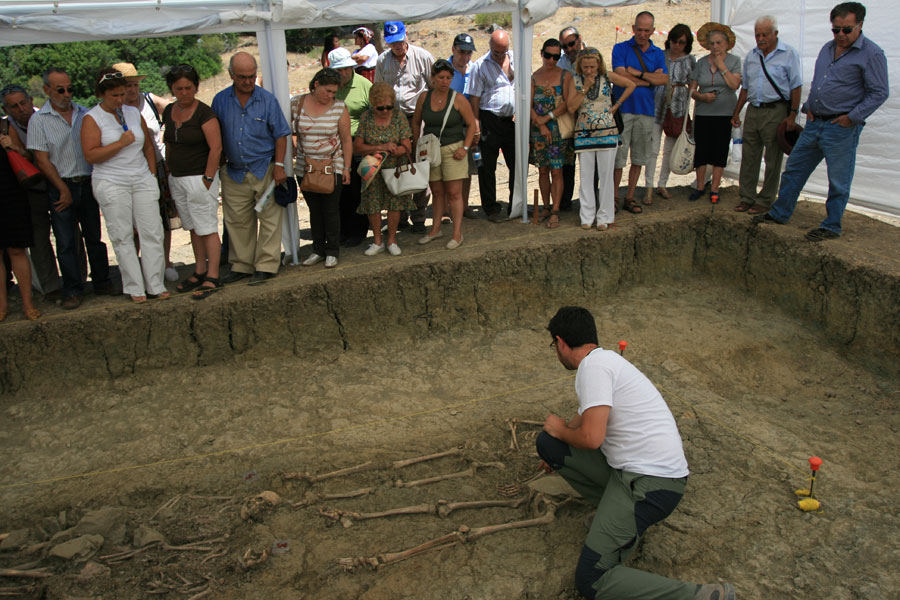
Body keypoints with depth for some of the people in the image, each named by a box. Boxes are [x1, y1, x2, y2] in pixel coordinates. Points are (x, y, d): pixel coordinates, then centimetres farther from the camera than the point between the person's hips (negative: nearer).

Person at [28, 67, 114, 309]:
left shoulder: (84, 114, 7)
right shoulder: (38, 121, -3)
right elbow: (42, 160, -6)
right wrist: (64, 190, -9)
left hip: (88, 183, 3)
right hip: (61, 187, -3)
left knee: (94, 236, 9)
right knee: (66, 242, 0)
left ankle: (101, 281, 20)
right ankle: (72, 290, 9)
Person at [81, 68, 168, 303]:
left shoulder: (134, 113, 11)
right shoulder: (92, 118, -3)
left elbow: (148, 145, 19)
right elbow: (90, 155, -12)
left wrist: (152, 174, 11)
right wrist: (120, 143, -16)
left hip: (143, 181, 4)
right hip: (112, 184, -4)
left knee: (152, 233, -1)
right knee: (122, 237, -1)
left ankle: (156, 284, 7)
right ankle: (134, 287, 5)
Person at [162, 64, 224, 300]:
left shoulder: (204, 113, -13)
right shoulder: (169, 112, 9)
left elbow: (216, 148, -16)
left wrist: (207, 179, -17)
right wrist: (169, 173, 14)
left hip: (200, 178, -7)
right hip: (177, 179, 7)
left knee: (207, 229, -4)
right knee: (193, 228, 14)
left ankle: (212, 278, 1)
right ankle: (200, 271, 23)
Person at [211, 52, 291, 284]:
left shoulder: (267, 99, -2)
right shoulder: (220, 100, 4)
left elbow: (280, 134, -1)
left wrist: (279, 165, -7)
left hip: (264, 169, -3)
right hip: (233, 172, 3)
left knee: (269, 218, -1)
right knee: (237, 221, 8)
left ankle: (266, 265, 8)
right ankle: (241, 266, 20)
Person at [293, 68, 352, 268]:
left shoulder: (339, 108, -4)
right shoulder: (298, 104, 0)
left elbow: (346, 141, -2)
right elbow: (292, 132, 8)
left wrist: (346, 168, -5)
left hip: (333, 168, -2)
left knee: (331, 210, 0)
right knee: (314, 210, 10)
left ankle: (332, 252, 11)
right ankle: (318, 250, 20)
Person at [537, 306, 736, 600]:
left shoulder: (594, 365, -15)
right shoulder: (605, 359, 16)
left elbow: (591, 437, -24)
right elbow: (585, 417, 35)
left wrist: (561, 431, -1)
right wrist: (555, 454, 51)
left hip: (650, 482, -10)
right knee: (547, 442, 11)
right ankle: (617, 513, 15)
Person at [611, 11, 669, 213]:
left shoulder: (658, 54, 13)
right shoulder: (620, 48, 4)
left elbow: (664, 79, -1)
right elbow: (621, 76, -10)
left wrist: (638, 73, -10)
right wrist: (651, 79, -4)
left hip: (646, 111, 4)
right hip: (622, 108, -3)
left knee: (639, 158, 7)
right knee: (618, 157, -5)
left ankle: (630, 197, 17)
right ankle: (614, 197, 6)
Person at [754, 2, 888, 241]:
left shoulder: (872, 53, -9)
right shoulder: (827, 48, 12)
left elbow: (879, 93, -10)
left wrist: (853, 117, -15)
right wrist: (809, 106, 10)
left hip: (842, 129, -7)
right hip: (814, 123, 7)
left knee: (839, 182, 3)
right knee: (794, 169, 12)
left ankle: (832, 226, 14)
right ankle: (780, 213, 25)